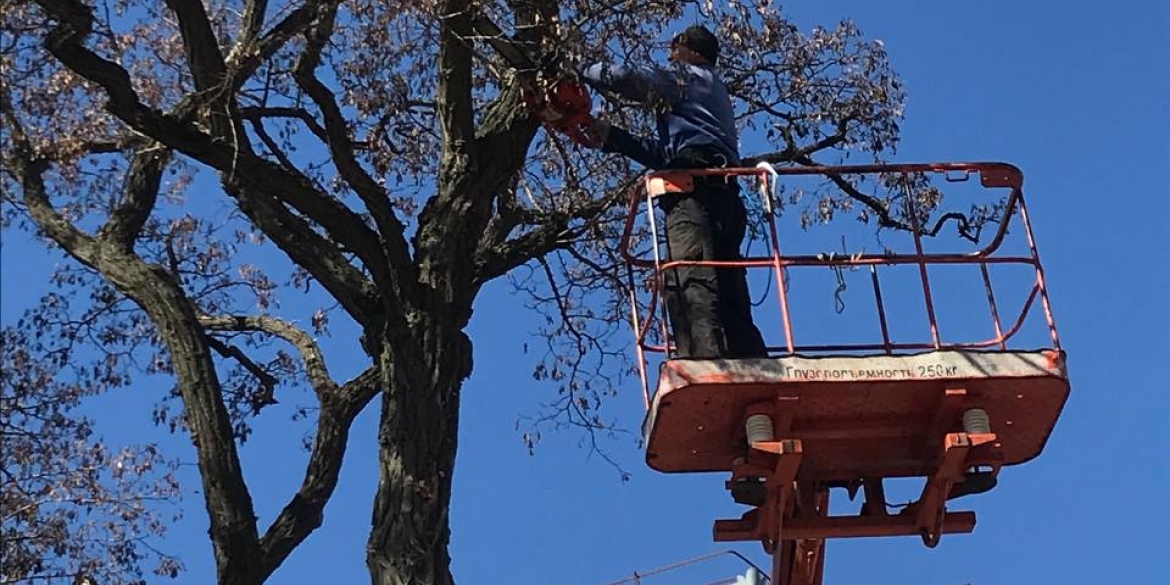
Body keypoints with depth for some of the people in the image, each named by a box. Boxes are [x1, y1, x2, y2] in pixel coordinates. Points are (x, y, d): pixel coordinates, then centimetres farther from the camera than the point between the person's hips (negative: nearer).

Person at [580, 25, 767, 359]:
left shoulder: (693, 76, 15)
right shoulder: (714, 94, 39)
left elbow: (631, 80, 0)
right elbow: (663, 154, 32)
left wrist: (584, 73, 15)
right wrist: (612, 137, 29)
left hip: (695, 189, -9)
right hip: (724, 193, 9)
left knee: (689, 288, -25)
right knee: (730, 305, 1)